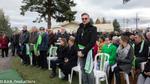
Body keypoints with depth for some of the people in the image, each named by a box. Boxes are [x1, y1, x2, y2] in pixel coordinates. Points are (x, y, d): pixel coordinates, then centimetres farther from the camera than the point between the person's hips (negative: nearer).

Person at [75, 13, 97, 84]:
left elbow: (92, 42, -15)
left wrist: (83, 52, -17)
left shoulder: (93, 28, -5)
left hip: (89, 52, -5)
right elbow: (76, 41, 11)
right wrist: (78, 51, -5)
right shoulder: (79, 29, 12)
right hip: (81, 52, 6)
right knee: (83, 70, 12)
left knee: (89, 71, -4)